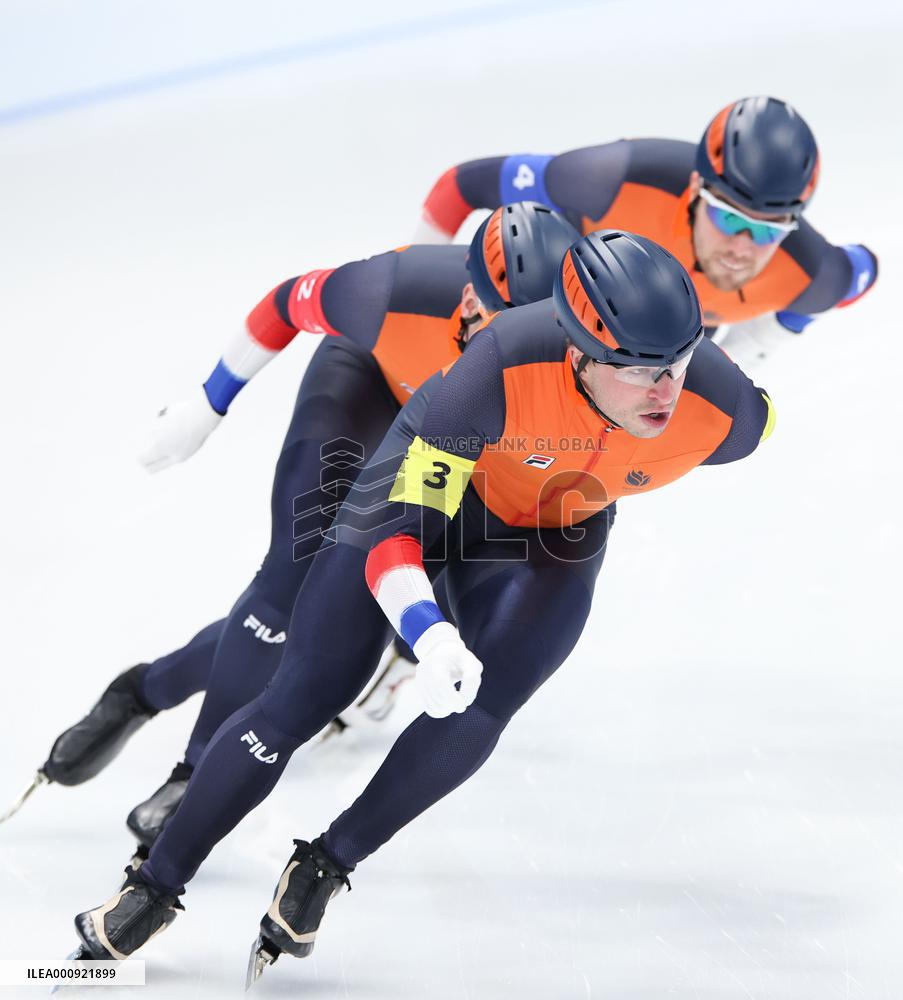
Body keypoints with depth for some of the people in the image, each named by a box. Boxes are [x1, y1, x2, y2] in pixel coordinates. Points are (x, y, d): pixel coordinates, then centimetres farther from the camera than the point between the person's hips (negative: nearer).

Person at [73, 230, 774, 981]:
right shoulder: (504, 368, -42)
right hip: (430, 478, -2)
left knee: (474, 716, -20)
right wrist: (428, 634, -53)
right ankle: (154, 889, 13)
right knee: (300, 701, -4)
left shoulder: (721, 409, -33)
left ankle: (324, 868, 4)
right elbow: (396, 527, -37)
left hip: (554, 537, 3)